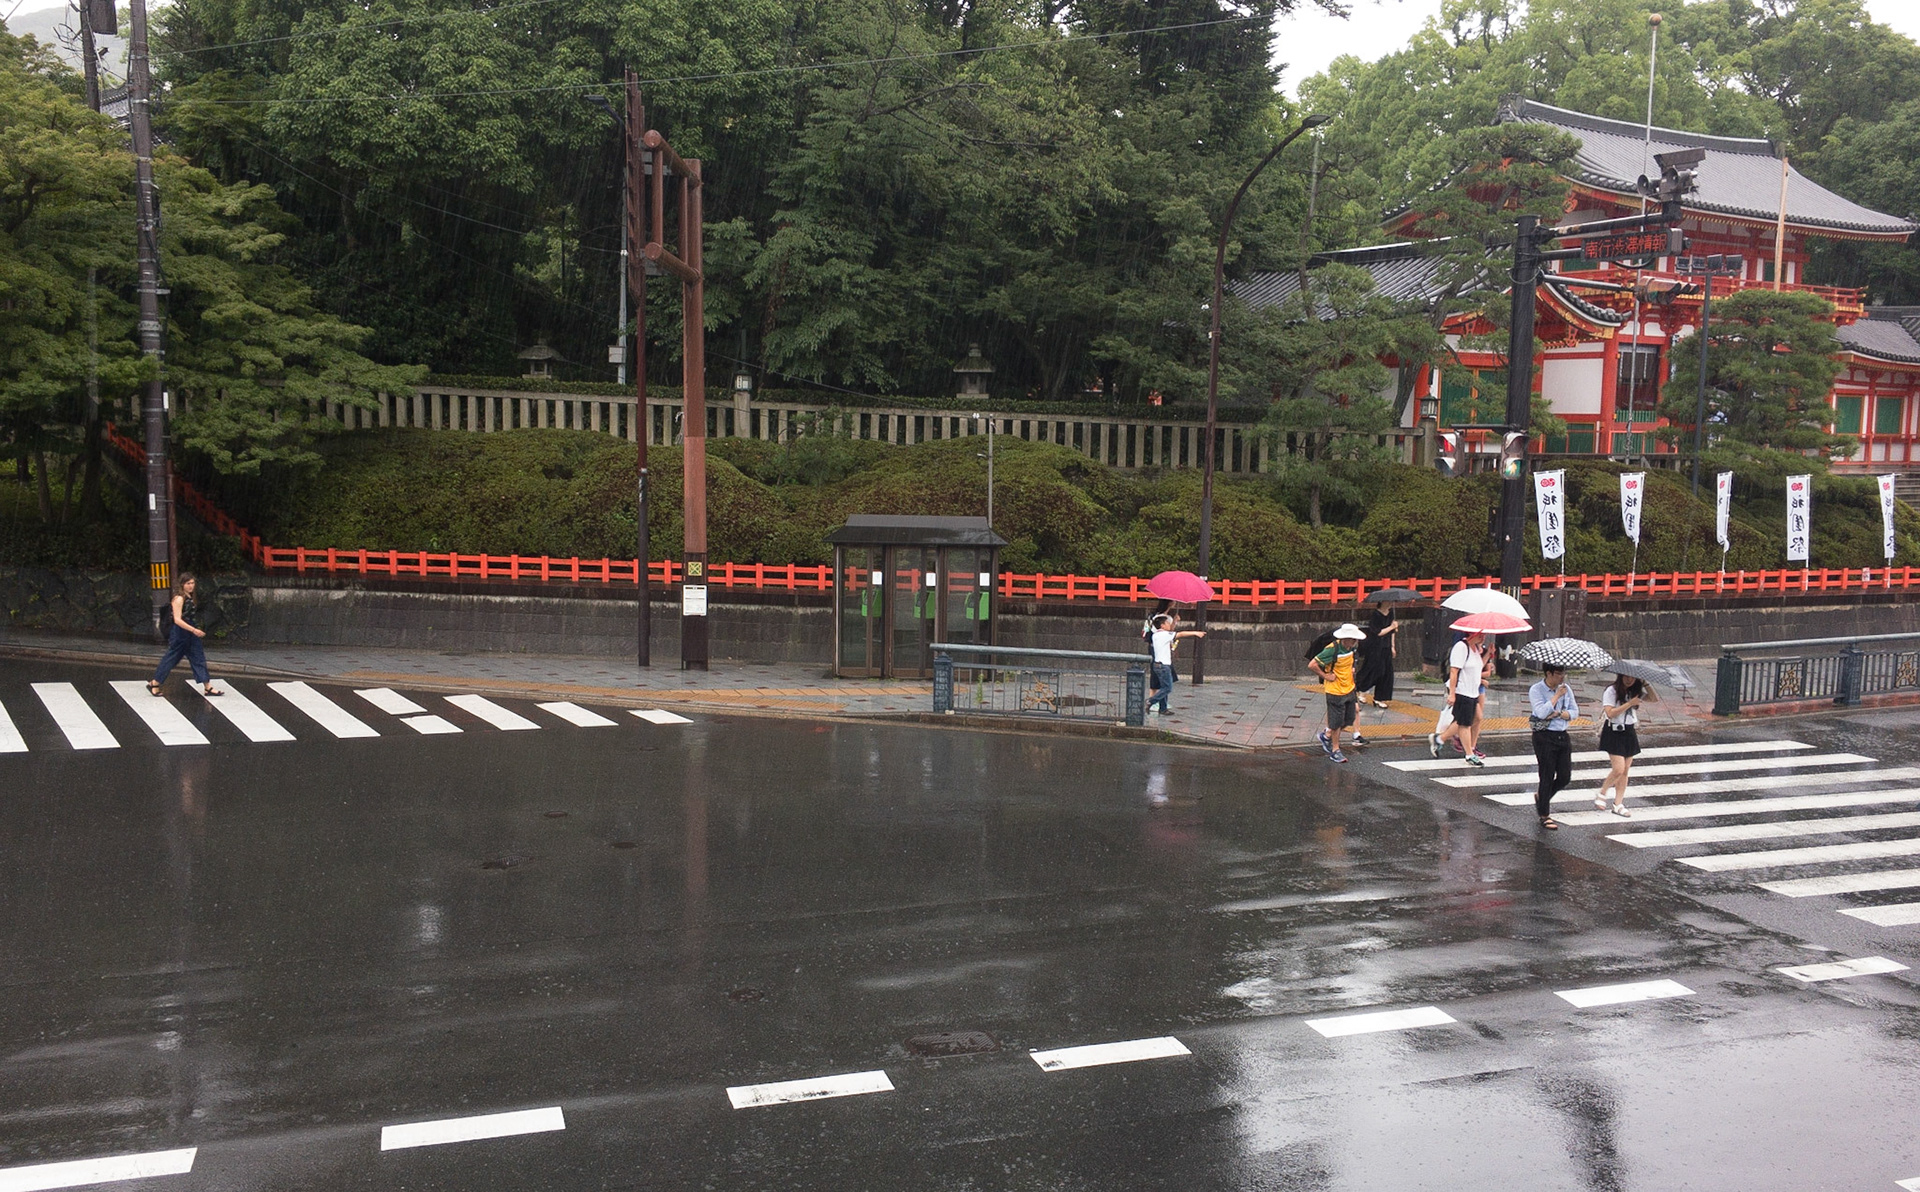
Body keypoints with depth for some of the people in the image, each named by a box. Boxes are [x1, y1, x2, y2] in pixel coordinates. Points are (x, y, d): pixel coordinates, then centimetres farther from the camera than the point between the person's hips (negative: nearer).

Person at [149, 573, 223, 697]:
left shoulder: (191, 597, 9)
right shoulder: (179, 598, -16)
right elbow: (177, 620, -23)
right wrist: (194, 630, -29)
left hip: (191, 635, 8)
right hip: (180, 634, -8)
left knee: (199, 658, 4)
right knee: (171, 658, 1)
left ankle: (208, 687, 4)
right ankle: (154, 684, 16)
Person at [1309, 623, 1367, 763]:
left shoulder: (1351, 647, 0)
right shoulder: (1332, 650, -24)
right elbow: (1312, 665, -25)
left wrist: (1351, 670, 8)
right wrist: (1325, 676, -17)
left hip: (1349, 689, 7)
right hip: (1335, 692, -7)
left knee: (1349, 719, 15)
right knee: (1337, 722, 4)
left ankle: (1326, 735, 36)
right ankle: (1335, 750, 20)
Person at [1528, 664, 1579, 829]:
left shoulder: (1566, 688, 8)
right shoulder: (1536, 690, -9)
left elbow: (1575, 711, 6)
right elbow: (1542, 712, -22)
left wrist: (1558, 714, -12)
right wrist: (1557, 695, -17)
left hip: (1562, 735, 6)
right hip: (1544, 737, -6)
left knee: (1565, 777, 5)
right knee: (1547, 776, -2)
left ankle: (1541, 796, 33)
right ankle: (1544, 815, 9)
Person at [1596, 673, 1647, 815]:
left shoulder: (1635, 692, 8)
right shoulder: (1611, 691, -10)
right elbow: (1610, 713, -19)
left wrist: (1647, 685, -14)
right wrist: (1629, 703, -20)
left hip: (1629, 732, 6)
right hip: (1614, 733, -6)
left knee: (1625, 770, 6)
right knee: (1618, 769, -14)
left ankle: (1618, 805, 12)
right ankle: (1601, 795, 7)